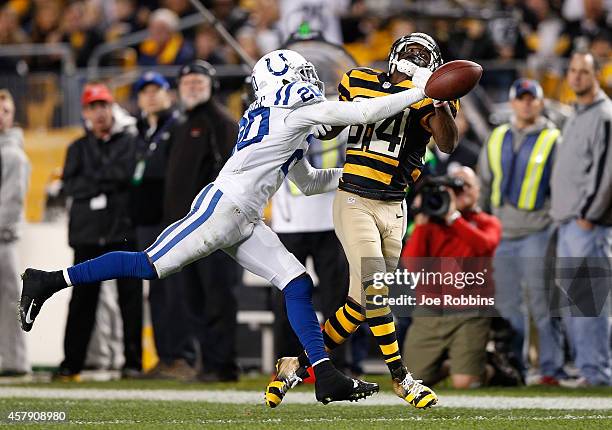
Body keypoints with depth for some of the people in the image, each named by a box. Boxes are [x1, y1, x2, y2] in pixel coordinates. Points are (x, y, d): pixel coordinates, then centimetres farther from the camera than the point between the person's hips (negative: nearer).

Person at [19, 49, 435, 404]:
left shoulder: (289, 120, 21)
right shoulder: (298, 112, -8)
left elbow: (308, 182, 33)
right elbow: (365, 113, -13)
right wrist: (419, 91, -6)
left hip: (244, 223, 10)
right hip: (220, 208, -10)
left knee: (298, 285, 0)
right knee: (150, 265, -8)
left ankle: (326, 377, -4)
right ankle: (48, 282, 0)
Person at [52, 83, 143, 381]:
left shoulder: (131, 141, 9)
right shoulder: (78, 148, 17)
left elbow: (129, 172, -7)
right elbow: (70, 185, 3)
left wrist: (92, 179, -6)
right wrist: (108, 183, -9)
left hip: (123, 232, -2)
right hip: (87, 233, 2)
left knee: (130, 297, -4)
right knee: (82, 299, 2)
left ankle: (133, 361, -1)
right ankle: (71, 364, 3)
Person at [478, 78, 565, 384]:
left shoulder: (553, 140, 0)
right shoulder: (497, 139, 14)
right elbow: (484, 185, 20)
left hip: (536, 232, -5)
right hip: (501, 233, 5)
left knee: (541, 302, -6)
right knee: (507, 304, 8)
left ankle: (551, 367, -3)